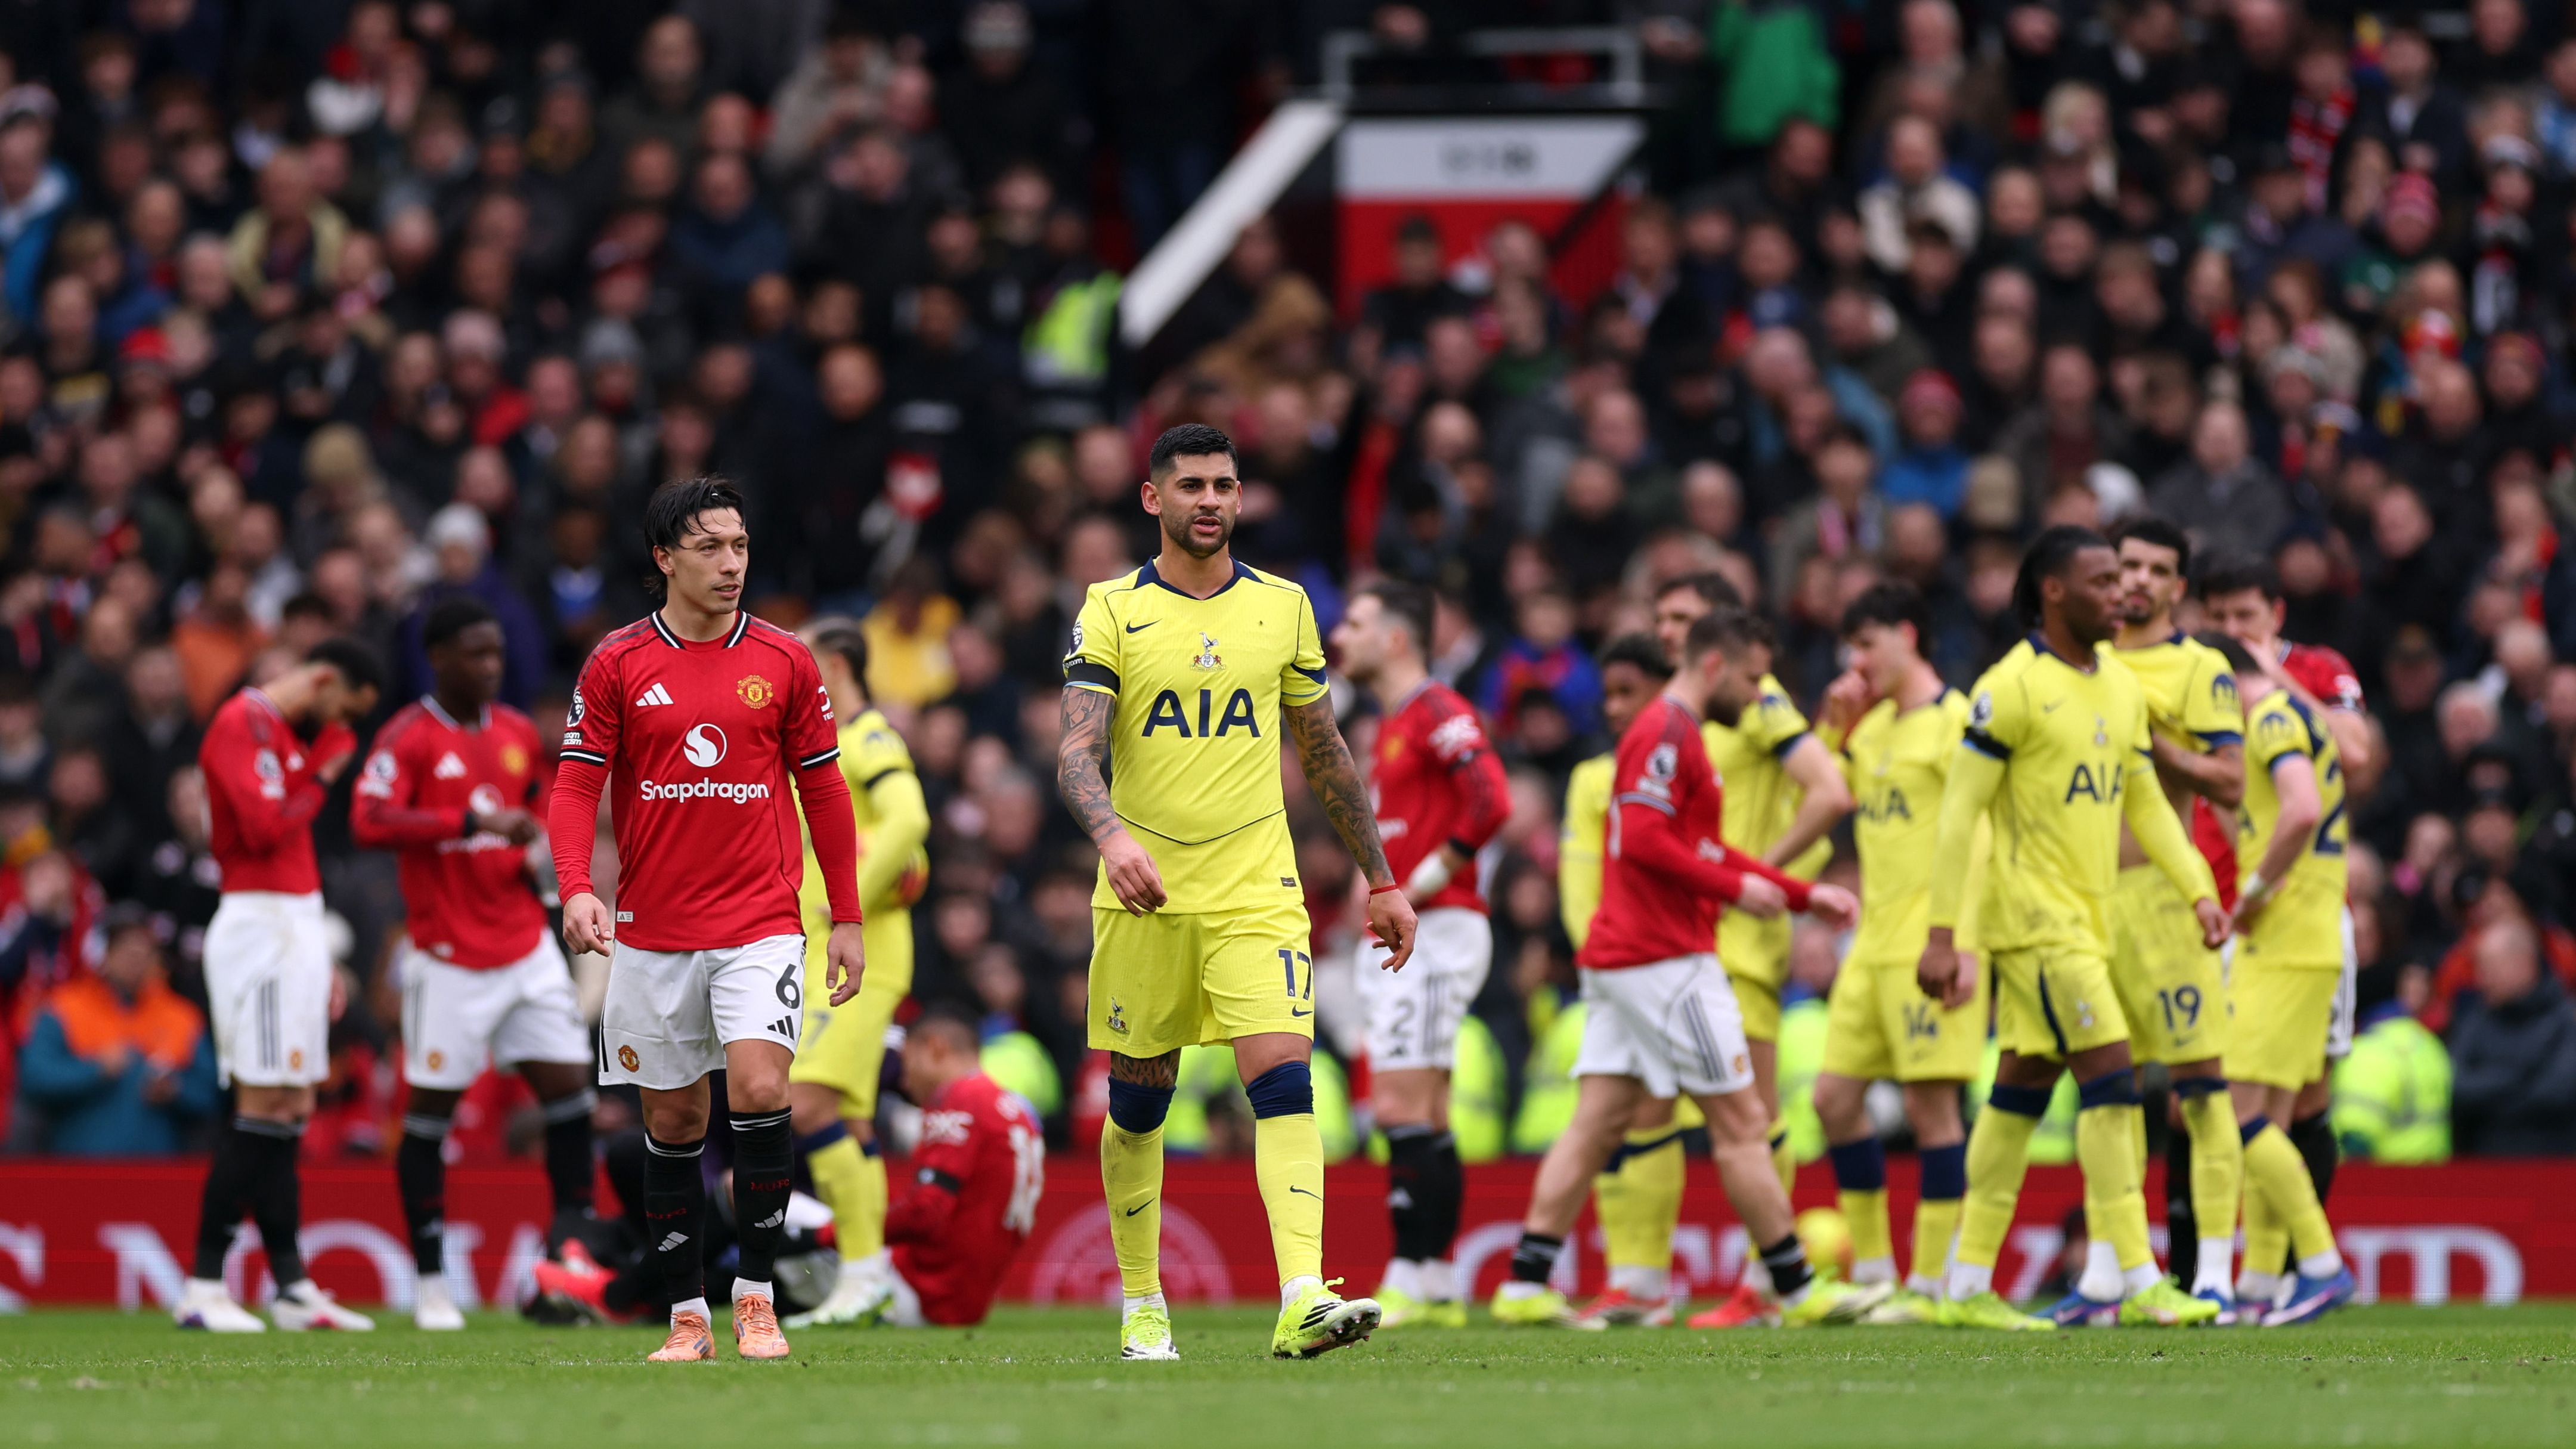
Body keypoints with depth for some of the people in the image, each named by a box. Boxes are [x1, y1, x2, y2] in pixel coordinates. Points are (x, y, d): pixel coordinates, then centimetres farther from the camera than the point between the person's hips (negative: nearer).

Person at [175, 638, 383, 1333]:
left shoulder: (285, 731, 19)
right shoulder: (242, 725, -11)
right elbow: (264, 828, -22)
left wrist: (319, 959, 19)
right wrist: (321, 782, -6)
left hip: (292, 925, 10)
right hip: (261, 928, -10)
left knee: (293, 1112, 9)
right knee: (263, 1111, -12)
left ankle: (292, 1289, 11)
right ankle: (203, 1288, -12)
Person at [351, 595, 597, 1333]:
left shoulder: (518, 733, 11)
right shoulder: (408, 738, -9)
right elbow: (369, 822, -24)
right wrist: (471, 822, -30)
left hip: (526, 948, 6)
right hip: (449, 959, -6)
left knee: (569, 1089, -2)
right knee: (429, 1110, 0)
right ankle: (431, 1283, 9)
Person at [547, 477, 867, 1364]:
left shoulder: (784, 662, 4)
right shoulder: (618, 665, 1)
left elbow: (823, 790, 9)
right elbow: (576, 785, 0)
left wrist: (847, 918, 7)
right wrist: (577, 888, -17)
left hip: (760, 923, -1)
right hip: (651, 931, 1)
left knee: (759, 1089, -18)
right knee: (673, 1122, 6)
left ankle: (756, 1297, -8)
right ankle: (687, 1315, 15)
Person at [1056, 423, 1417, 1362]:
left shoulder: (1282, 608, 8)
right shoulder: (1112, 612, 0)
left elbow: (1327, 756, 17)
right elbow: (1077, 751, -11)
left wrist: (1381, 881, 17)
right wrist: (1111, 835, -31)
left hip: (1257, 895, 1)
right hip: (1144, 896, -1)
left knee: (1284, 1082, -16)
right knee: (1137, 1104, 7)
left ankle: (1303, 1302, -27)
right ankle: (1143, 1310, 23)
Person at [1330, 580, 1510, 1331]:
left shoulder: (1438, 712, -11)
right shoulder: (1392, 723, 20)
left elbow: (1492, 801, -24)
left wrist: (1429, 880, -18)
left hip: (1437, 931, -10)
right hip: (1398, 941, 10)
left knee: (1404, 1111, -13)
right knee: (1422, 1119, 8)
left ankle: (1410, 1282, -13)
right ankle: (1437, 1288, 8)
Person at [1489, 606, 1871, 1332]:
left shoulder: (1672, 733, 22)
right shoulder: (1668, 733, -11)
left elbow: (1707, 851, 29)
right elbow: (1643, 838, -23)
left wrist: (1806, 896, 25)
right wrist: (1735, 888, -16)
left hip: (1618, 961, 10)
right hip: (1665, 961, -10)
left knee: (1596, 1124, 4)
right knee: (1741, 1122, -3)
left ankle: (1525, 1285, -2)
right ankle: (1798, 1290, 1)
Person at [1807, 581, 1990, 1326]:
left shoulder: (1952, 721, -9)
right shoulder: (1874, 723, 16)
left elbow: (1975, 837, -14)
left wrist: (1958, 946, -20)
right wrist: (1836, 727, 8)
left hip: (1928, 947, -9)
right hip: (1873, 945, 9)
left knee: (1929, 1103, -6)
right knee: (1835, 1097, 6)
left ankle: (1933, 1285, -3)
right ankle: (1873, 1272, 14)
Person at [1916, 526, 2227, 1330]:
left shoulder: (2120, 686, 12)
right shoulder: (2013, 688, -12)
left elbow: (2145, 803, 20)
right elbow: (1959, 812, -12)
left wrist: (2200, 892, 9)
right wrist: (1941, 936, -15)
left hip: (2089, 917, 8)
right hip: (2036, 920, -8)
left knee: (2023, 1088, 10)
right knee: (2110, 1081, -12)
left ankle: (1969, 1285, 14)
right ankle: (2137, 1281, -12)